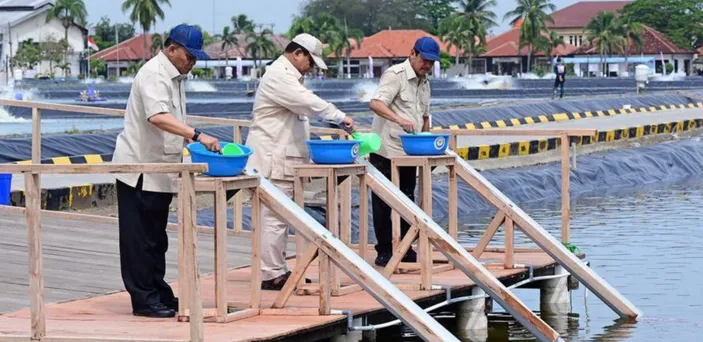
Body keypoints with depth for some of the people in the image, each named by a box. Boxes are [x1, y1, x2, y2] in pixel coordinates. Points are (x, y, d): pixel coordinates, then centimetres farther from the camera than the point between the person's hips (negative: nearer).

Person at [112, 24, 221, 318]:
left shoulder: (175, 77, 14)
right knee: (140, 238, -4)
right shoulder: (154, 74, -18)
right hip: (140, 169, -10)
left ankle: (159, 294, 22)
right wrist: (197, 135, -41)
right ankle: (143, 300, -1)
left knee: (156, 238, 15)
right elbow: (158, 117, -34)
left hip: (160, 171, 10)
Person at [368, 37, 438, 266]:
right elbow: (375, 103, -25)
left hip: (409, 153, 8)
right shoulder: (395, 75, -11)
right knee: (383, 202, -2)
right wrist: (400, 120, -38)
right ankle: (384, 251, 3)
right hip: (386, 151, -8)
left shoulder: (424, 82, 16)